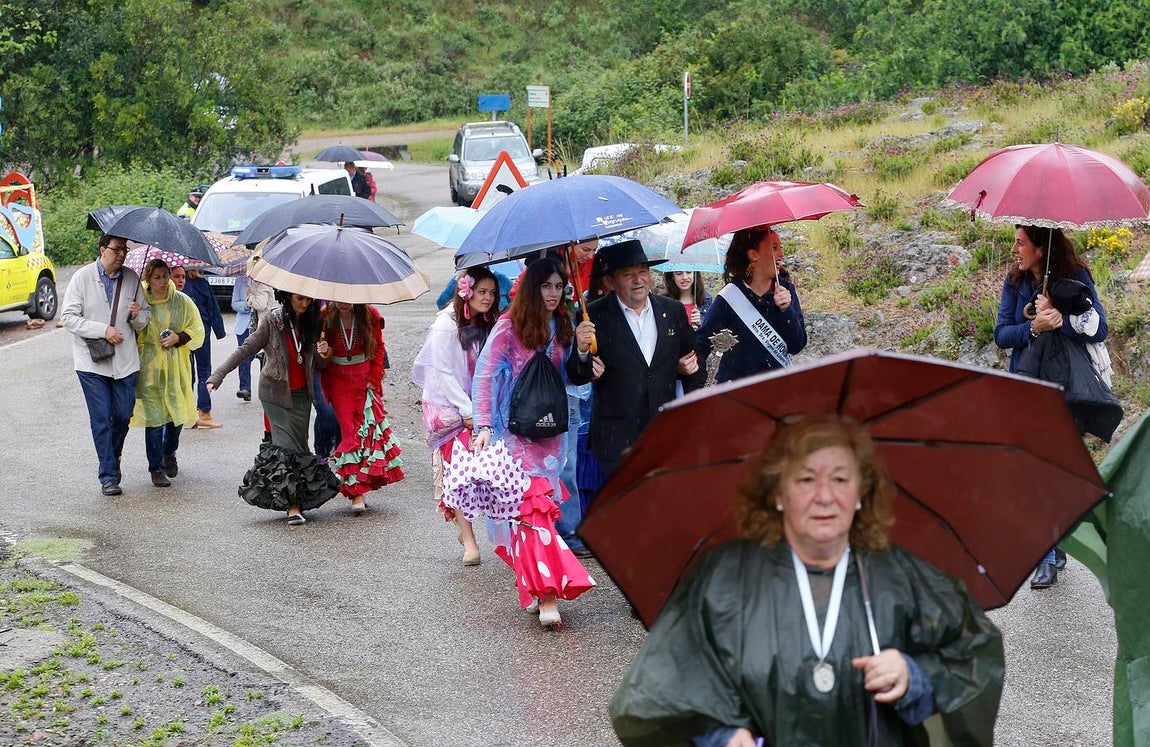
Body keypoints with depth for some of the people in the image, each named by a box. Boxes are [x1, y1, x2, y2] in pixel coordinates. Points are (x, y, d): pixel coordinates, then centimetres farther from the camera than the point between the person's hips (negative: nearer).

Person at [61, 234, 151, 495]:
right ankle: (108, 476, 5)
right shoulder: (83, 277, -4)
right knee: (101, 419, -2)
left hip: (125, 360, 3)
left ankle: (112, 461, 33)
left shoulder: (132, 278, 6)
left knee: (123, 415, 7)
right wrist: (103, 330, -17)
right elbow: (68, 317, -8)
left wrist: (138, 315, -10)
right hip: (92, 362, -3)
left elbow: (145, 319, 15)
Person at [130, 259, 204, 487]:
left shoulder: (183, 302, 1)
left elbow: (197, 332, 5)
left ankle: (169, 453, 38)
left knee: (178, 413, 9)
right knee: (154, 417, -4)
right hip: (149, 368, -2)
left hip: (177, 367, 2)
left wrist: (179, 338, -12)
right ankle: (156, 468, 7)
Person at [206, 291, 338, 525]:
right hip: (276, 392, -4)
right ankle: (293, 506, -12)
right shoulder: (273, 319, -9)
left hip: (301, 394, 4)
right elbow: (247, 348, -7)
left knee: (299, 443, 1)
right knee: (287, 444, -11)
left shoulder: (311, 321, 4)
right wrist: (218, 375, -12)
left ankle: (297, 500, 7)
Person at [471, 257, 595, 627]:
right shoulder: (508, 327, -5)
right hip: (515, 429, -4)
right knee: (530, 503, -13)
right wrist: (484, 427, -15)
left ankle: (538, 587, 10)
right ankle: (546, 593, -15)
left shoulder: (563, 327, 10)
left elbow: (569, 378, 13)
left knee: (541, 502, 2)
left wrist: (581, 351, -7)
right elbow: (485, 376, -7)